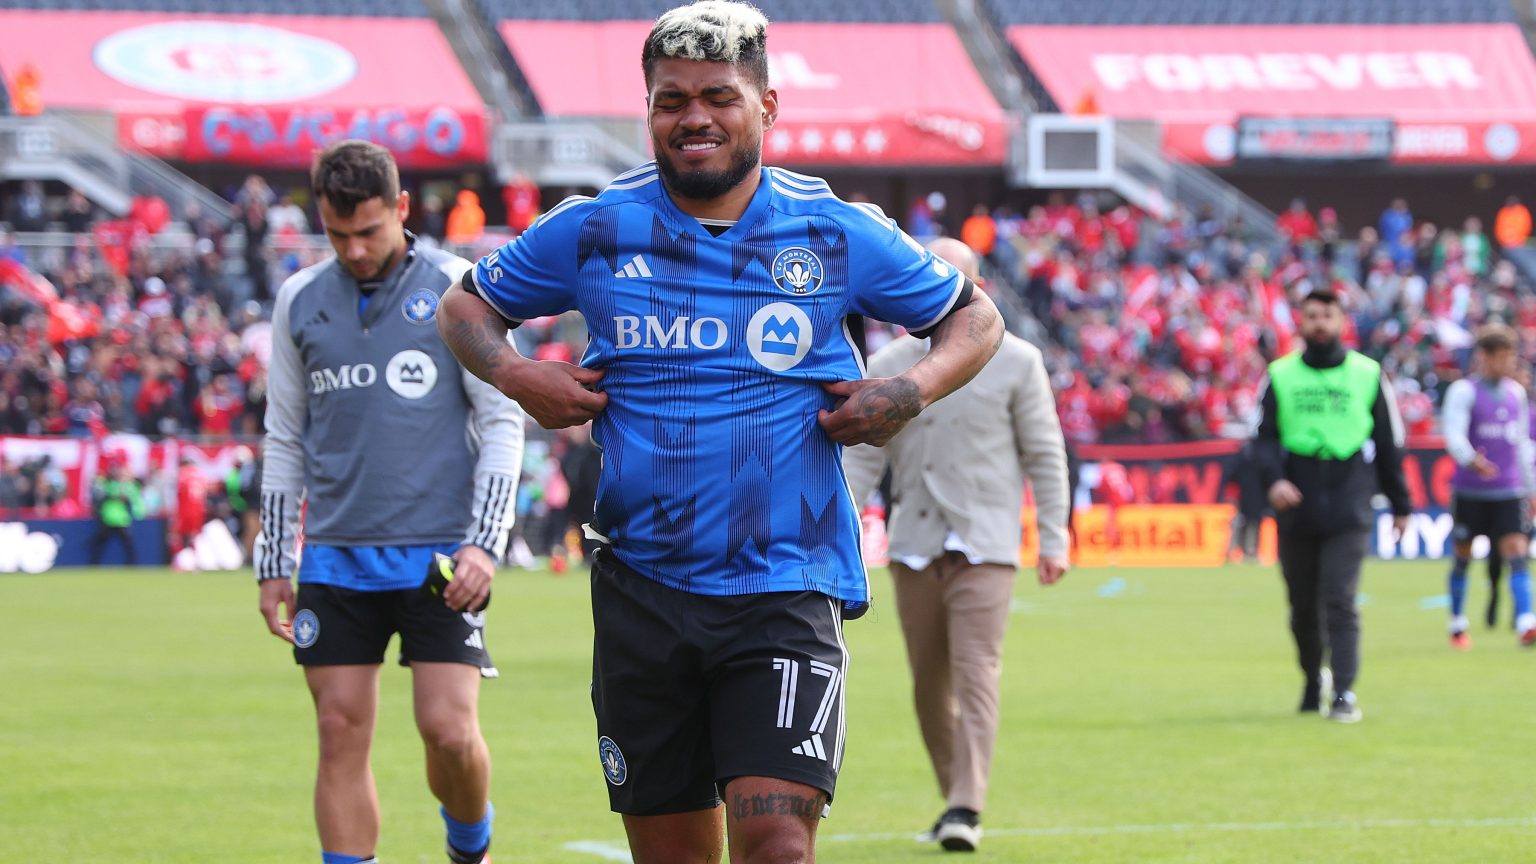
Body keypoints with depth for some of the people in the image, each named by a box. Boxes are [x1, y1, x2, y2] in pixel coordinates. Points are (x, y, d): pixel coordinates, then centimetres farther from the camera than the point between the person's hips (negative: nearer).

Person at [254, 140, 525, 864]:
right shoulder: (300, 301, 10)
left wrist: (485, 542, -10)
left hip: (439, 556, -3)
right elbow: (284, 438, 16)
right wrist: (274, 562, 13)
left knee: (449, 728, -9)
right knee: (341, 734, -1)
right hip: (336, 557, 3)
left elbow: (502, 422, -1)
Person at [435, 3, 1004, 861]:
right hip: (643, 589, 2)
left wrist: (915, 390, -5)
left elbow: (974, 315, 14)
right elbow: (466, 306, 18)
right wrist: (516, 375, -2)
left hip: (784, 590, -2)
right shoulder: (594, 231, 4)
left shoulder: (836, 234, 2)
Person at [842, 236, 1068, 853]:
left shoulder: (1015, 362, 2)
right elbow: (862, 456, 9)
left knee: (975, 674, -14)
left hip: (983, 546, -3)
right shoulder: (887, 367, 9)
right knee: (928, 685, 5)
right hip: (913, 544, 3)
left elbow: (1045, 455, 3)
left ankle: (966, 809, -18)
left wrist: (1053, 536, -2)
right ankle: (952, 798, 18)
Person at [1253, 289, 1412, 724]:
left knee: (1340, 602, -13)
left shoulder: (1367, 375, 7)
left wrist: (1400, 504, 13)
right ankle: (1313, 681, 31)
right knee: (1303, 607, 9)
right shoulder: (1281, 376, 7)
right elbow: (1264, 437, 3)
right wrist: (1273, 478, -17)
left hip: (1348, 511, -2)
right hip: (1297, 509, 2)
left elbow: (1389, 443, 11)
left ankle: (1344, 693, -14)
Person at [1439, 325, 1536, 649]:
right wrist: (1471, 459, -39)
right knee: (1463, 555, 6)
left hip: (1508, 491, 3)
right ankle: (1458, 625, 21)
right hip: (1469, 490, -3)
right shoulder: (1463, 391, -5)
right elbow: (1453, 433, -19)